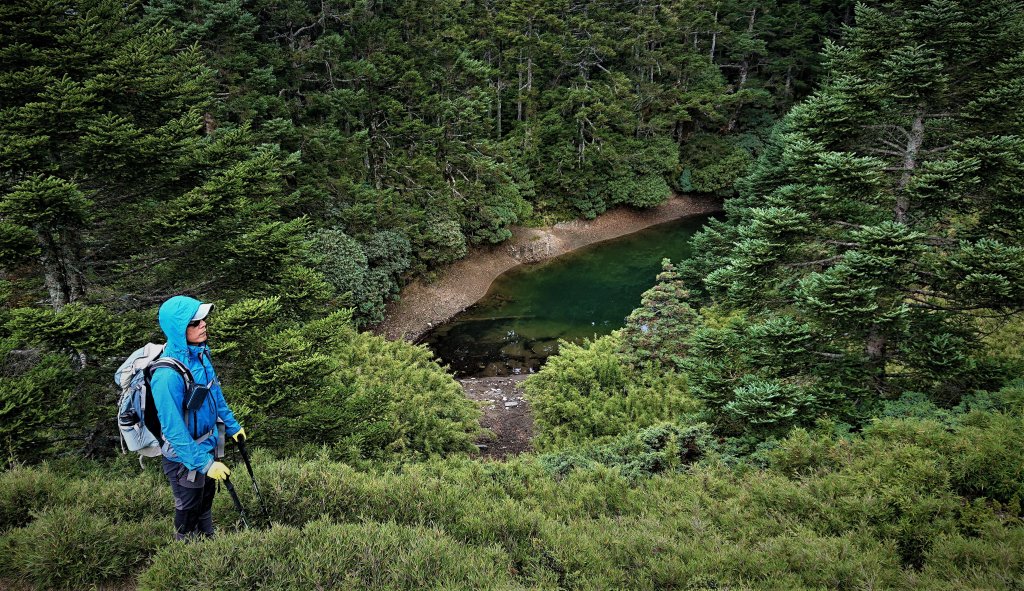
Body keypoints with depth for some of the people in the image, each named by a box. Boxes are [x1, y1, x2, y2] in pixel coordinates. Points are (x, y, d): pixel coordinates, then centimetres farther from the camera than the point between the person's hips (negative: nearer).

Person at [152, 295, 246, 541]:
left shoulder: (200, 353, -8)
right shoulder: (168, 375, -33)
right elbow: (174, 430, -29)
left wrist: (232, 425, 16)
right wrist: (204, 463, -25)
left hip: (208, 446, 7)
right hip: (185, 456, -7)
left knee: (205, 504, 26)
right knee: (188, 513, 16)